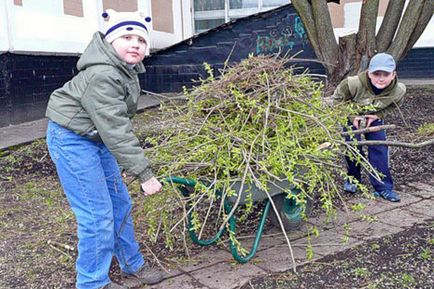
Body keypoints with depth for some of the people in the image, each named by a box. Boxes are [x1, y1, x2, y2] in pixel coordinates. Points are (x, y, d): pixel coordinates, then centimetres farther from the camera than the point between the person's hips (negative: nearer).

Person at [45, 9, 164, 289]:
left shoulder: (126, 69, 4)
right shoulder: (102, 76, -29)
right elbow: (115, 130, -32)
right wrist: (143, 173, -30)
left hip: (95, 138, 10)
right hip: (72, 139, -10)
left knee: (120, 203, 13)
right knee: (98, 214, -8)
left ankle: (133, 264, 30)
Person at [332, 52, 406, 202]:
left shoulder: (399, 91, -28)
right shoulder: (353, 84, -38)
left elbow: (391, 107, -5)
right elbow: (337, 100, -19)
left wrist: (376, 116, -21)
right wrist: (352, 117, -25)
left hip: (374, 117, 2)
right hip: (351, 115, -2)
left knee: (379, 148, -6)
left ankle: (383, 187, 4)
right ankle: (353, 179, 19)